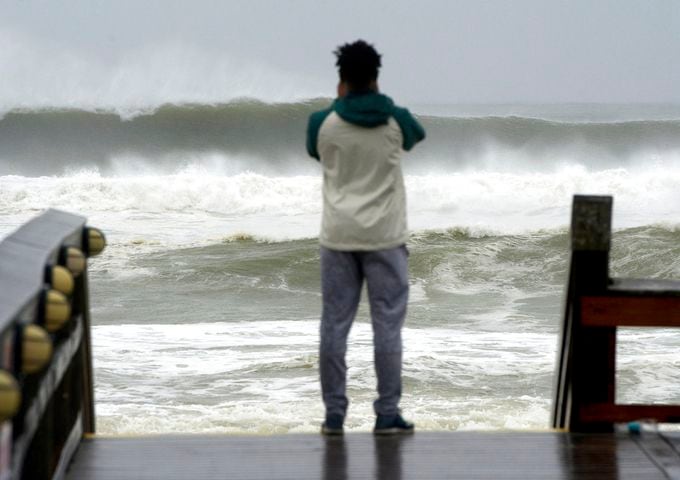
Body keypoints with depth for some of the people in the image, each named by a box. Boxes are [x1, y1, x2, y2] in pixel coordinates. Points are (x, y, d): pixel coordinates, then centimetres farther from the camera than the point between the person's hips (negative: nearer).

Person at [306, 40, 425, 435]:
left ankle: (334, 413, 6)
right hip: (384, 237, -1)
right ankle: (388, 414, 0)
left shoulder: (323, 123, -4)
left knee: (335, 325, 6)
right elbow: (418, 135, 20)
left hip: (338, 237, 1)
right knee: (387, 324, 2)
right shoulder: (396, 121, -4)